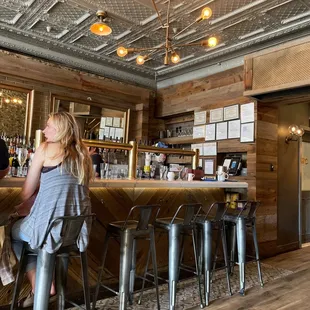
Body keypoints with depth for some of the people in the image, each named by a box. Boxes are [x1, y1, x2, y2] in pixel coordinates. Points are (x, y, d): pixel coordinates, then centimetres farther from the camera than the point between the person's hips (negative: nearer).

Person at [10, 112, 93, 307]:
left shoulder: (46, 148, -2)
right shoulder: (83, 154, 13)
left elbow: (27, 193, 3)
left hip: (49, 225, -6)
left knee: (13, 231, 26)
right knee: (24, 225, 35)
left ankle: (38, 286, 23)